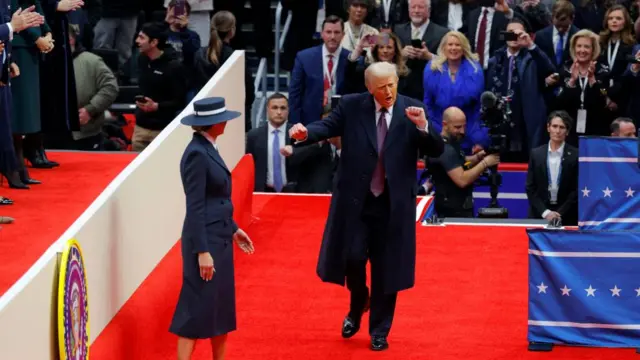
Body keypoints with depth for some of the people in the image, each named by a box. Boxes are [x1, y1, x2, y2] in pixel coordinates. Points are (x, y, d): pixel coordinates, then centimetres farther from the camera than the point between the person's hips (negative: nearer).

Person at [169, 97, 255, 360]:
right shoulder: (197, 154, -18)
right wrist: (202, 251, -22)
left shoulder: (208, 149, 10)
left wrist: (233, 229, 20)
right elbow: (195, 207, -20)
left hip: (219, 239, 10)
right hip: (205, 240, -10)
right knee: (198, 309, -6)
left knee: (221, 308, 15)